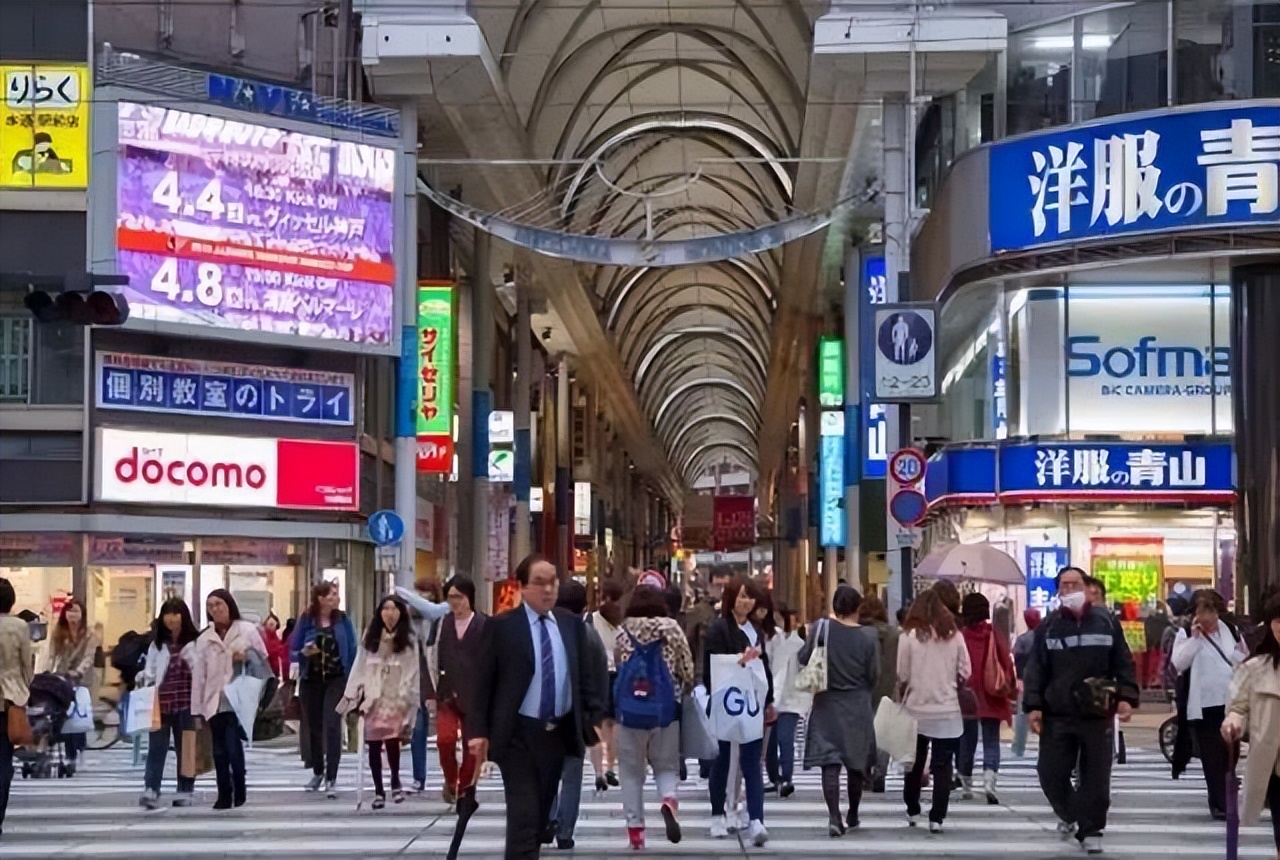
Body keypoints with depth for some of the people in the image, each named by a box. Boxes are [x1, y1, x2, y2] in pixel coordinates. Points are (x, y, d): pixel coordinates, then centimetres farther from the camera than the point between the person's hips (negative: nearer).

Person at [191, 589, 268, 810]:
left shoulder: (247, 631, 4)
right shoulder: (204, 639, 10)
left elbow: (263, 660, 7)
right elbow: (198, 674, 8)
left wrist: (247, 656, -14)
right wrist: (197, 708, 5)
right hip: (214, 702, 4)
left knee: (233, 747, -14)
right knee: (219, 751, 4)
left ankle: (239, 792, 1)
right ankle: (224, 795, 12)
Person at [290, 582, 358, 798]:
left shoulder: (342, 620, 0)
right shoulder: (306, 621, -2)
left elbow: (352, 651, 2)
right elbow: (292, 653, 2)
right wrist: (304, 653, -20)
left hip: (336, 680, -2)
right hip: (311, 681, 2)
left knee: (332, 726, -13)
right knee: (313, 727, 13)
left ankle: (331, 779, -11)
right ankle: (317, 772, 33)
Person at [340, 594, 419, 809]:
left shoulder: (407, 640, 3)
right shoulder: (370, 637, 9)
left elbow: (412, 673, 1)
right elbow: (360, 667, 8)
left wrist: (406, 698, -7)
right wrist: (351, 695, 5)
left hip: (396, 700, -3)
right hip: (372, 699, 3)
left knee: (392, 740, -19)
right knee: (373, 746, 4)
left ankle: (395, 782, 4)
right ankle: (378, 791, 15)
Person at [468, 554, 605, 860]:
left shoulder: (572, 624, 7)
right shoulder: (501, 626, -6)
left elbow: (583, 676, 11)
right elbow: (483, 681, -5)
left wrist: (598, 715, -2)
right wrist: (480, 731, -12)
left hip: (559, 731, 5)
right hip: (518, 733, -5)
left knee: (542, 811, 16)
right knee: (524, 814, -10)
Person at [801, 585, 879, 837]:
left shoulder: (822, 628, -11)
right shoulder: (868, 637, -9)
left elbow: (803, 658, -7)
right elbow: (874, 675, -3)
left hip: (827, 705, -1)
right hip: (857, 707, 1)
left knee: (829, 763, -2)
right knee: (856, 763, 15)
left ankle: (834, 817, -17)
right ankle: (852, 816, 28)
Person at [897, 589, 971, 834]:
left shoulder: (909, 636, -8)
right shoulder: (954, 636, -3)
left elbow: (902, 675, -7)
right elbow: (965, 673, 0)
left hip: (917, 710, 0)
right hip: (948, 711, 0)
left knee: (915, 762, 16)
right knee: (943, 766, 3)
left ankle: (912, 811, 26)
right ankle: (937, 818, -1)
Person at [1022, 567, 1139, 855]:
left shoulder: (1106, 622, 4)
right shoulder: (1048, 626, 5)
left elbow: (1123, 663, 6)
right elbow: (1035, 669, 3)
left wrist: (1127, 697, -6)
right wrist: (1033, 706, -5)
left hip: (1098, 714, 0)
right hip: (1057, 714, 1)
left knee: (1096, 777, 2)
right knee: (1051, 772, 1)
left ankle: (1091, 830, 15)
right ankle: (1069, 815, 28)